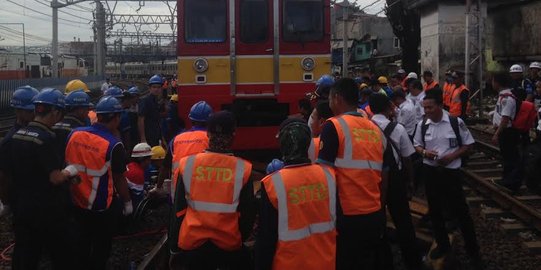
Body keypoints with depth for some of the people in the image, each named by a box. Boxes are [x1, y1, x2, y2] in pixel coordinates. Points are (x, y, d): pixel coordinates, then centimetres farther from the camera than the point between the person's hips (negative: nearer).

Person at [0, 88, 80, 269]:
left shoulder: (16, 135, 1)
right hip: (48, 210, -7)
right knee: (61, 254, 11)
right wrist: (70, 172, -6)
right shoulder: (46, 138, -21)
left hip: (21, 206, 7)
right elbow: (56, 178, -25)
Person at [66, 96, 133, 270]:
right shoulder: (113, 145, -21)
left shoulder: (74, 134, -8)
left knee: (81, 243, 23)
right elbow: (119, 179, -13)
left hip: (76, 202, 5)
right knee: (100, 248, 15)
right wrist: (127, 202, 1)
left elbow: (66, 164, 4)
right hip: (101, 207, -5)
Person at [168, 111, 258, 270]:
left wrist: (174, 249, 9)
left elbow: (178, 210, -2)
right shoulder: (243, 169, -11)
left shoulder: (187, 164, -8)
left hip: (192, 244, 1)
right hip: (229, 245, -1)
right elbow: (248, 214, -3)